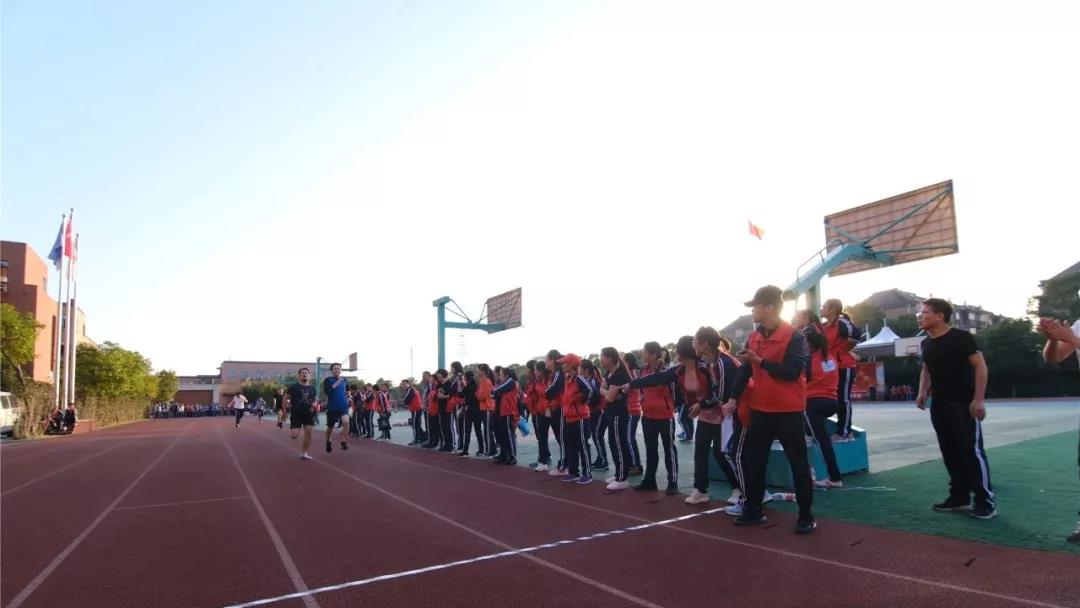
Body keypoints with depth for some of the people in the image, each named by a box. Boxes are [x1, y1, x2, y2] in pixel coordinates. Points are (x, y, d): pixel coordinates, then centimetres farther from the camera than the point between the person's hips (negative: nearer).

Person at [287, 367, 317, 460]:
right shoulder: (293, 386, -3)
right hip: (296, 413, -3)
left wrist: (314, 404, -2)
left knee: (308, 433, -6)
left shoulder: (312, 388, 9)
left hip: (308, 413, 3)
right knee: (294, 435, -11)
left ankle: (304, 453, 7)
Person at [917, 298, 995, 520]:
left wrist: (978, 399, -19)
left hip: (963, 404, -7)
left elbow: (980, 366, -13)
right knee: (950, 452, 11)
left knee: (972, 451, -6)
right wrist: (922, 392, 9)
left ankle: (986, 502, 2)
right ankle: (959, 497, 20)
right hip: (938, 405, 8)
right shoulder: (926, 343, 12)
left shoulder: (961, 337, -11)